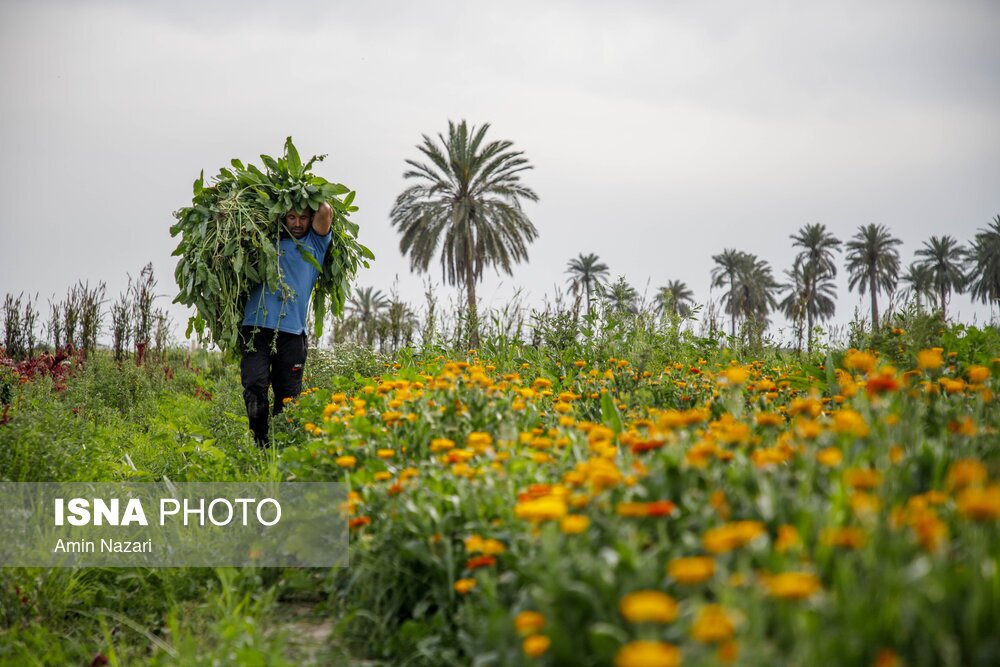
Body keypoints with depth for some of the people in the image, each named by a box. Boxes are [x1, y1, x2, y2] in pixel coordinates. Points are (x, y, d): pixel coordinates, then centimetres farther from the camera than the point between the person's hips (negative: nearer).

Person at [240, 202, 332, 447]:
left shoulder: (315, 243, 17)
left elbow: (325, 212, 2)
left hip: (292, 333, 0)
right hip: (256, 327, 0)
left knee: (288, 398, 0)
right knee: (255, 388, -16)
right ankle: (261, 447, -13)